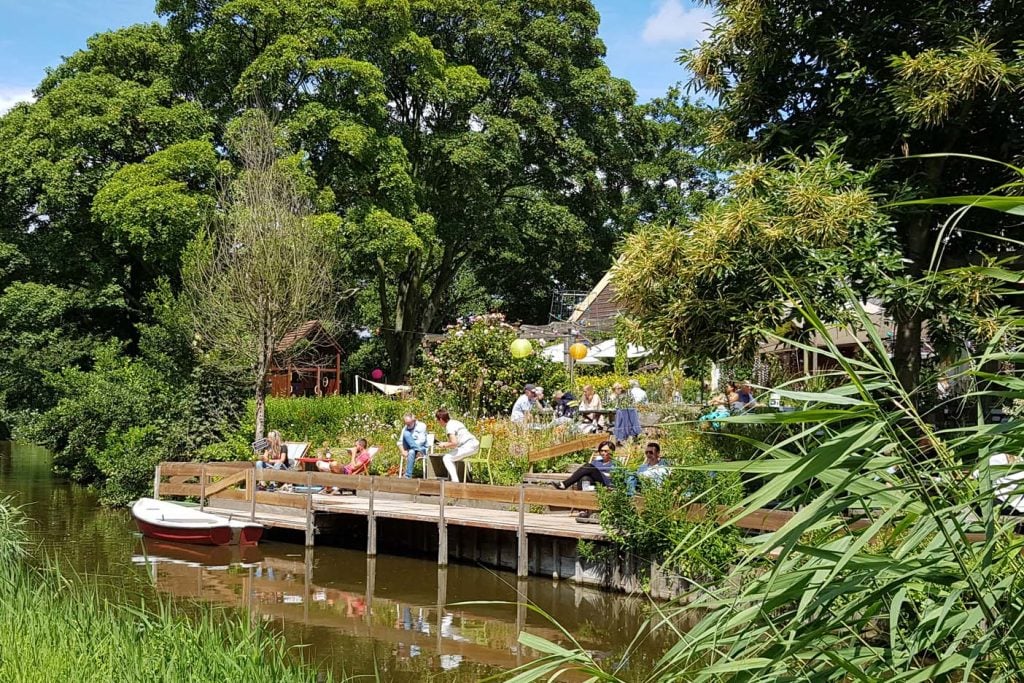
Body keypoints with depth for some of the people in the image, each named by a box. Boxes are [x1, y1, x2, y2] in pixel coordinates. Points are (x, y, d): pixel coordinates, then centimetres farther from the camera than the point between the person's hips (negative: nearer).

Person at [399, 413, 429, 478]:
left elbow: (421, 441, -11)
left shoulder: (421, 426, -3)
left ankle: (408, 475, -36)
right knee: (406, 433, -23)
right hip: (410, 449, 4)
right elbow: (400, 442, 6)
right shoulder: (405, 429, 11)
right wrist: (403, 451, -14)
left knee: (411, 452, -38)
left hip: (422, 448, -4)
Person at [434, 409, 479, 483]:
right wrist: (446, 444, 19)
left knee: (446, 458, -9)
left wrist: (444, 445, -4)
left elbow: (454, 443, -21)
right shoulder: (455, 422, 20)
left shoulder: (449, 426, -11)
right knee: (452, 458, 29)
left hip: (468, 446, -10)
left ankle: (455, 480, -18)